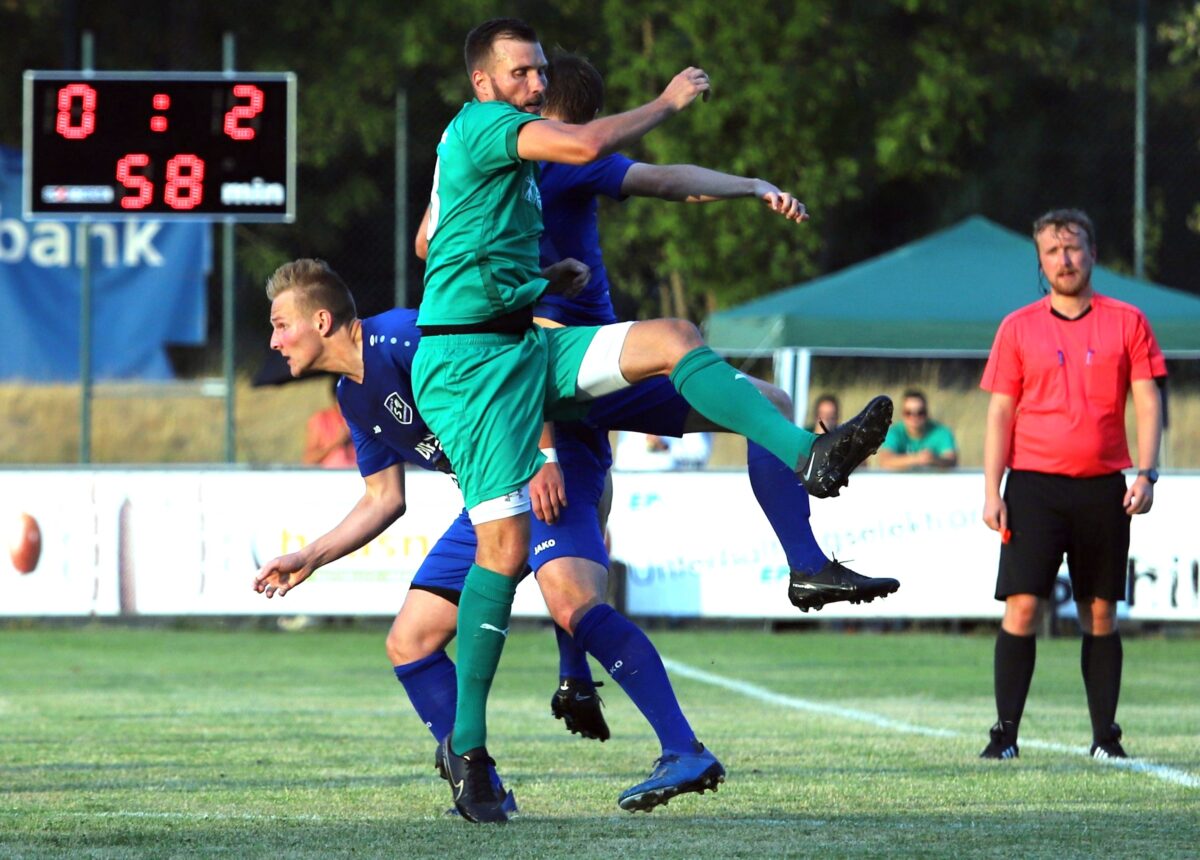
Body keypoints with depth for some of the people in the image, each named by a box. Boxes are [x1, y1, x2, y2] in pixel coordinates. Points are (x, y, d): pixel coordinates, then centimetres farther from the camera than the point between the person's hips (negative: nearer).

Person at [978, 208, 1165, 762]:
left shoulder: (1127, 322, 6)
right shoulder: (1018, 328, 6)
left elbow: (1147, 404, 5)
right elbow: (1000, 414, 7)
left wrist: (1146, 474, -7)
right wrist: (991, 491, 0)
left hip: (1103, 488, 1)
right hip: (1034, 483, -1)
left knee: (1101, 613, 4)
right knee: (1022, 606, -9)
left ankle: (1106, 735, 9)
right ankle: (1005, 732, -6)